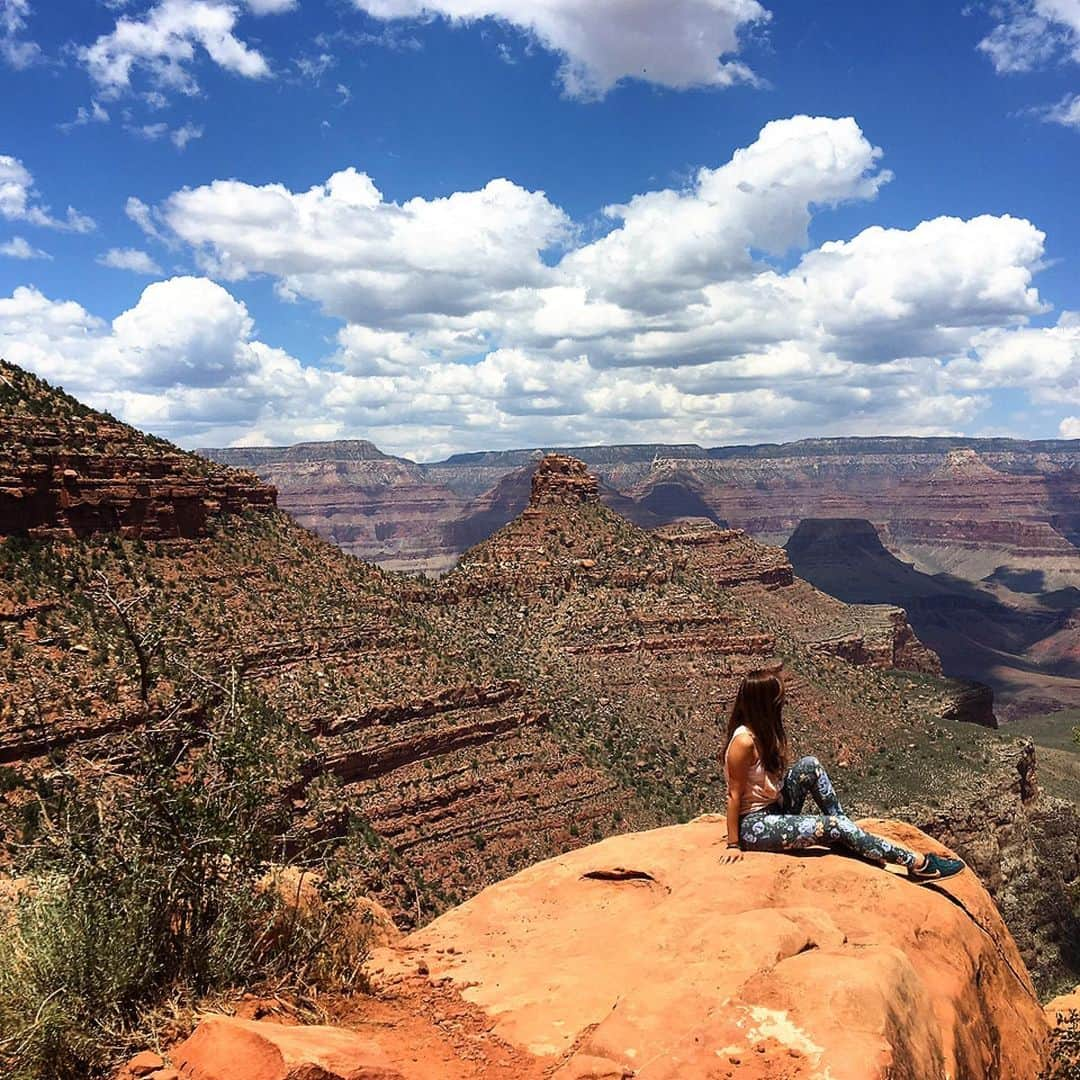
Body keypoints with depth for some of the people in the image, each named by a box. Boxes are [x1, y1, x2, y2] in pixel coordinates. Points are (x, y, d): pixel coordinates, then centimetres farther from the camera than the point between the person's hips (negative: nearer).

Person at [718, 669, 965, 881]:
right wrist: (733, 845, -16)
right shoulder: (744, 741, -25)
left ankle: (849, 839, -5)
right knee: (834, 826, -16)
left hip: (774, 810, 8)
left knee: (809, 766, -9)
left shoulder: (765, 731, 3)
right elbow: (734, 795, -20)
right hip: (753, 826, -8)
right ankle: (917, 863, -9)